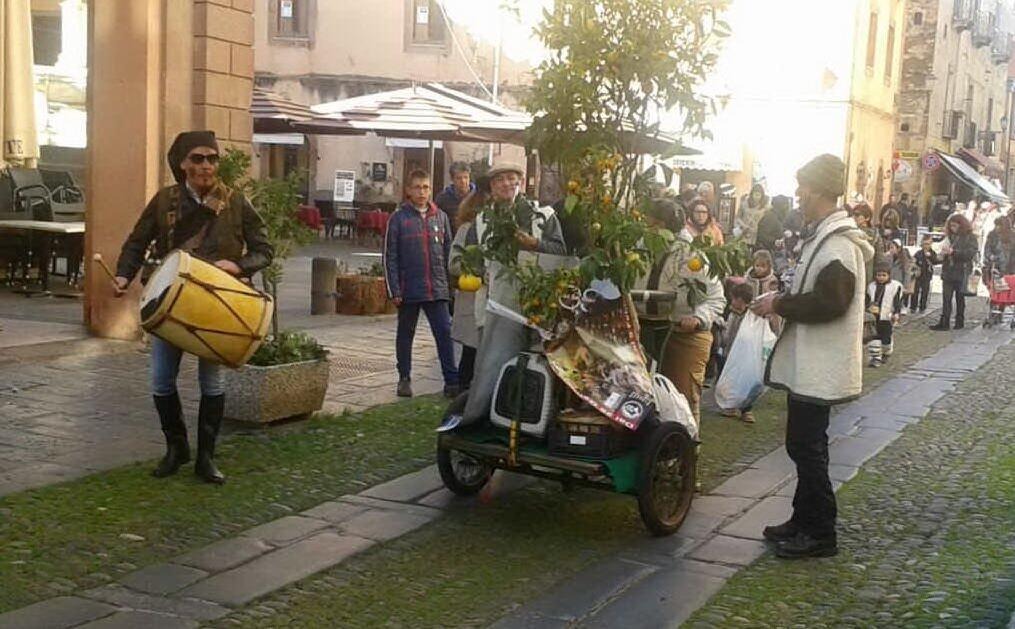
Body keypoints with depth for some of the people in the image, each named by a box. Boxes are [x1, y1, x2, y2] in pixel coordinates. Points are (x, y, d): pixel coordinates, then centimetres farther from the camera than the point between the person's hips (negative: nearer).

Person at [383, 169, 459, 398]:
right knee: (405, 334, 11)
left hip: (437, 289, 2)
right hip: (409, 289, -2)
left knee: (445, 333, -3)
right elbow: (390, 257, -2)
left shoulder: (440, 217, 7)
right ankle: (404, 378, 23)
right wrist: (394, 290, -7)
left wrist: (450, 283, 7)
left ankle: (452, 381, 0)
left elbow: (448, 251, 12)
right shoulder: (398, 218, -2)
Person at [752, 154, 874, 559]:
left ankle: (820, 534, 6)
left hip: (819, 367, -11)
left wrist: (779, 304, -17)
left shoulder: (838, 244, -19)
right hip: (807, 362, 11)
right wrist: (779, 301, 7)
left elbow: (828, 302, -26)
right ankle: (804, 521, 28)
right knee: (803, 445, 17)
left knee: (807, 446, -4)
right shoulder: (823, 237, 14)